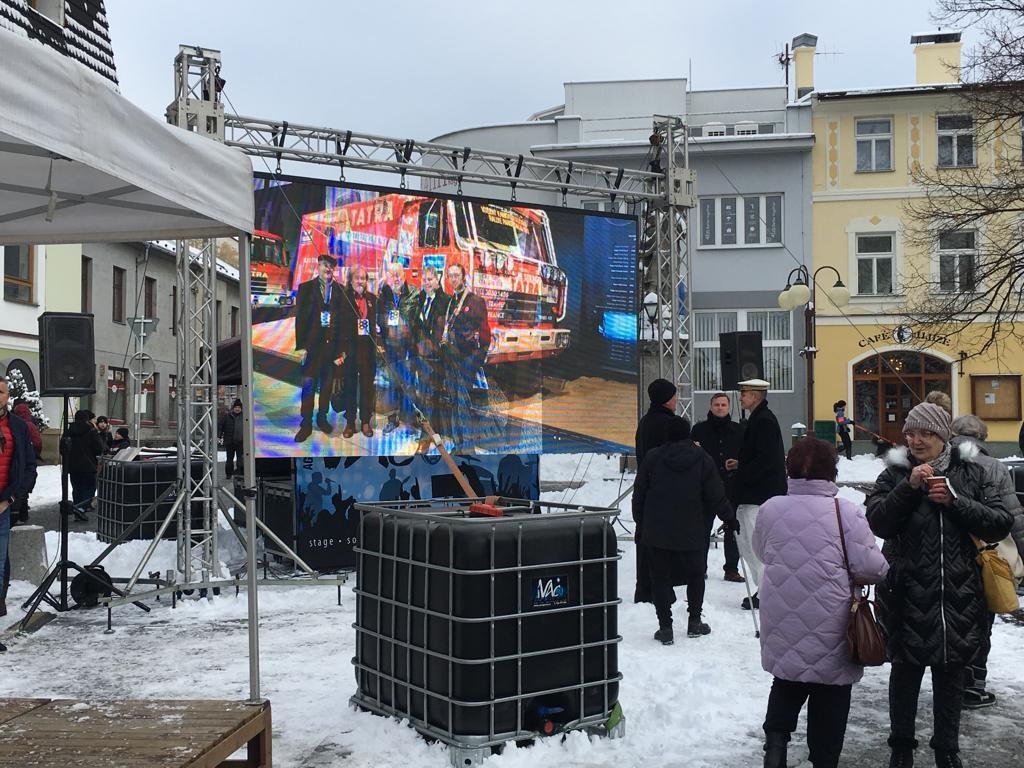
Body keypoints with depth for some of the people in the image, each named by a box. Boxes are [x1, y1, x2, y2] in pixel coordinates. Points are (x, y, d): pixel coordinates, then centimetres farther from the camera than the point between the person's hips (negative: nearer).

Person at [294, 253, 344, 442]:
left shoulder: (340, 290, 8)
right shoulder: (305, 288, 3)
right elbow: (300, 318, -1)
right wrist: (301, 346, -8)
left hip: (332, 343, 2)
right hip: (312, 343, -2)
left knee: (327, 383, 9)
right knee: (309, 384, -4)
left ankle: (322, 418, 21)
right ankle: (306, 423, 1)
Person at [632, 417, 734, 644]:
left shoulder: (652, 458, -1)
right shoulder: (702, 459, -2)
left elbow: (639, 495, 3)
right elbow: (716, 496, -1)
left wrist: (640, 524, 12)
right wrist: (730, 516, 14)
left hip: (656, 532, 0)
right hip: (692, 532, 0)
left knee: (660, 577, 6)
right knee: (695, 574, 18)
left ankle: (665, 627, 3)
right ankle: (694, 621, 22)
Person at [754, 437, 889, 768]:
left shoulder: (770, 509, -3)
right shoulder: (847, 512, -13)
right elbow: (872, 568, -13)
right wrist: (839, 567, 6)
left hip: (782, 623, 3)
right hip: (829, 627, -3)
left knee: (787, 685, 24)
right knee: (829, 700, 13)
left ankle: (776, 738, 7)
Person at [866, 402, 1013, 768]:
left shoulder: (969, 474, 4)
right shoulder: (895, 475, 0)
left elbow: (1001, 524, -4)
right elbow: (878, 522, -13)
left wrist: (954, 500, -14)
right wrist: (910, 486, -21)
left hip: (958, 595, 1)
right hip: (908, 596, -1)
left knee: (950, 673, 13)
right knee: (906, 670, 10)